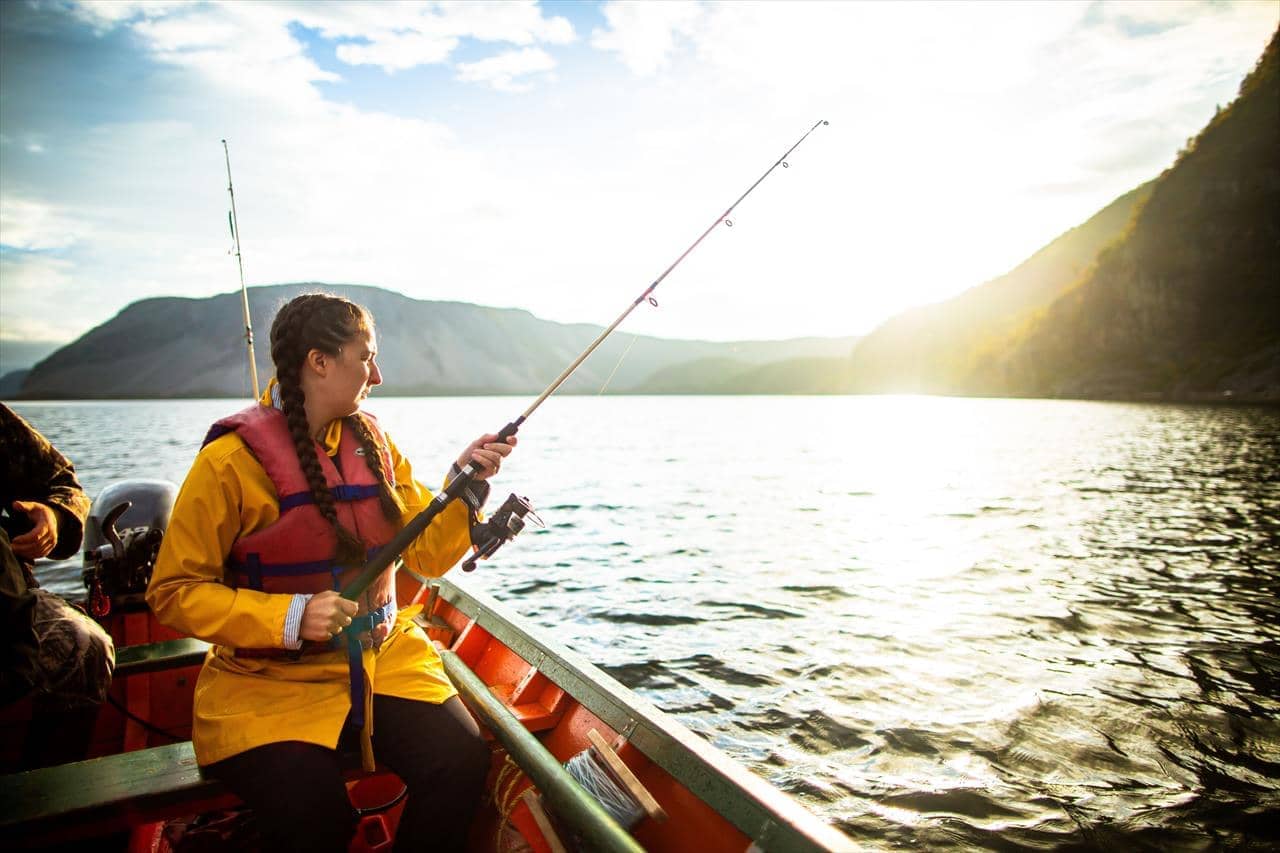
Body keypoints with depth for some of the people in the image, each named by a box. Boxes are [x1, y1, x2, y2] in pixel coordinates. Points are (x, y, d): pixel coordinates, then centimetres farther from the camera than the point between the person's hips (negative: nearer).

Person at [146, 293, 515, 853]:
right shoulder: (232, 459, -11)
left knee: (460, 762, -19)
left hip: (382, 657, 4)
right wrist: (289, 618, -21)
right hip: (270, 677, -4)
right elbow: (174, 591, -8)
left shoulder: (371, 441, 5)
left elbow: (426, 556, 6)